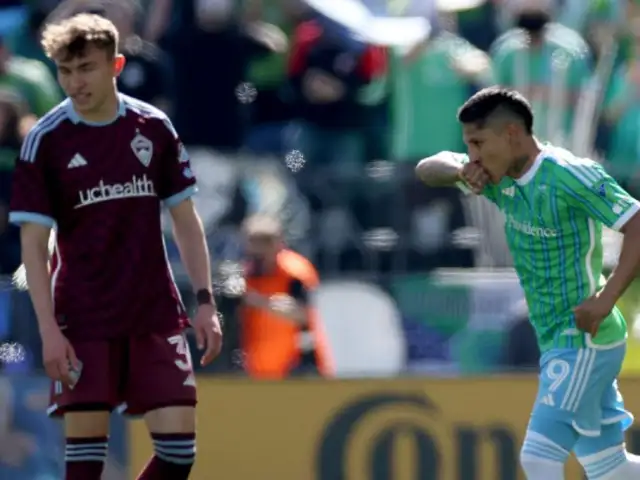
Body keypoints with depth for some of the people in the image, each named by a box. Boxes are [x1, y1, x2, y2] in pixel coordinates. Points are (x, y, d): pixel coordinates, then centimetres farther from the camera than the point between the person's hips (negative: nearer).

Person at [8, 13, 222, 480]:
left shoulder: (154, 128, 2)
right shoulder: (44, 142, -6)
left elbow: (185, 220, 9)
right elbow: (33, 243, -5)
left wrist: (205, 301, 2)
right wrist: (49, 329, -13)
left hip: (157, 317, 3)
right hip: (85, 322, -3)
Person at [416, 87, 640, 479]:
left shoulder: (569, 176, -18)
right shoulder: (501, 178, 7)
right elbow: (428, 169, 14)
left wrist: (606, 299, -27)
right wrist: (461, 171, -8)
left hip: (584, 340, -9)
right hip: (558, 342, 9)